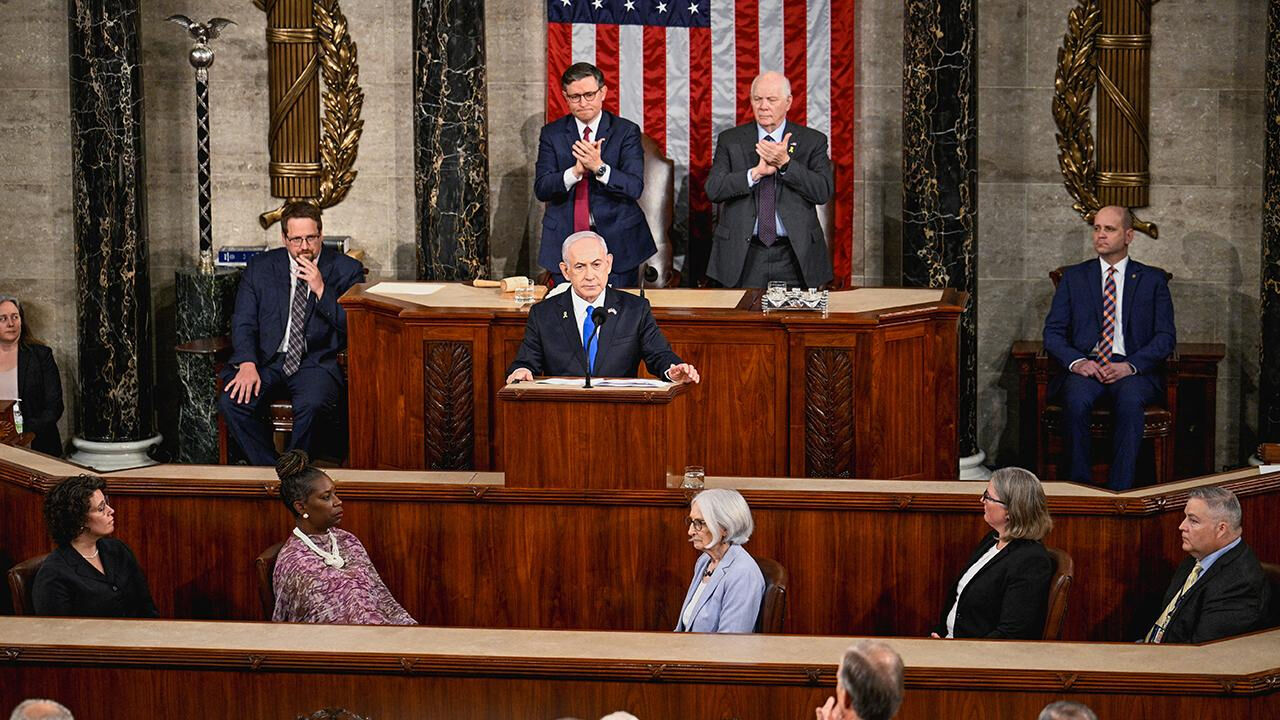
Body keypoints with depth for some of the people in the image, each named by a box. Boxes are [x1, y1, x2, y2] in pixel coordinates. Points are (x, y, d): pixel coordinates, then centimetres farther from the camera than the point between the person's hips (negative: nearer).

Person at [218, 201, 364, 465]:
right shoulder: (260, 268, 9)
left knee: (310, 404, -35)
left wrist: (321, 289, -15)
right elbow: (243, 322, 4)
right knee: (232, 402, -26)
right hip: (268, 361, 2)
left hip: (317, 362, -2)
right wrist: (248, 364, -15)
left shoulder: (346, 270, 3)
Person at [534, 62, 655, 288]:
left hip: (617, 241, -1)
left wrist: (599, 167, -25)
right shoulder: (552, 133, 5)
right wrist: (576, 171, -21)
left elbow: (635, 188, -10)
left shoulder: (626, 131, 0)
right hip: (566, 240, 1)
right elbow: (541, 189, -4)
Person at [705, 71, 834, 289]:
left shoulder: (813, 141, 5)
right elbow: (713, 189, -4)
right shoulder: (730, 140, 7)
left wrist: (786, 163, -16)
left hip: (795, 256, 0)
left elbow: (824, 192, -6)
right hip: (744, 257, 0)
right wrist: (756, 172, -16)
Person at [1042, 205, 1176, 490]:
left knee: (1130, 401, -36)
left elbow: (1166, 337, 5)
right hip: (1085, 366, 1)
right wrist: (1077, 362, -12)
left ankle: (1119, 494, -34)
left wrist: (1130, 366, -13)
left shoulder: (1153, 279, 13)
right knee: (1076, 400, -34)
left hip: (1135, 369, -1)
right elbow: (1053, 332, 9)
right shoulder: (1074, 277, 17)